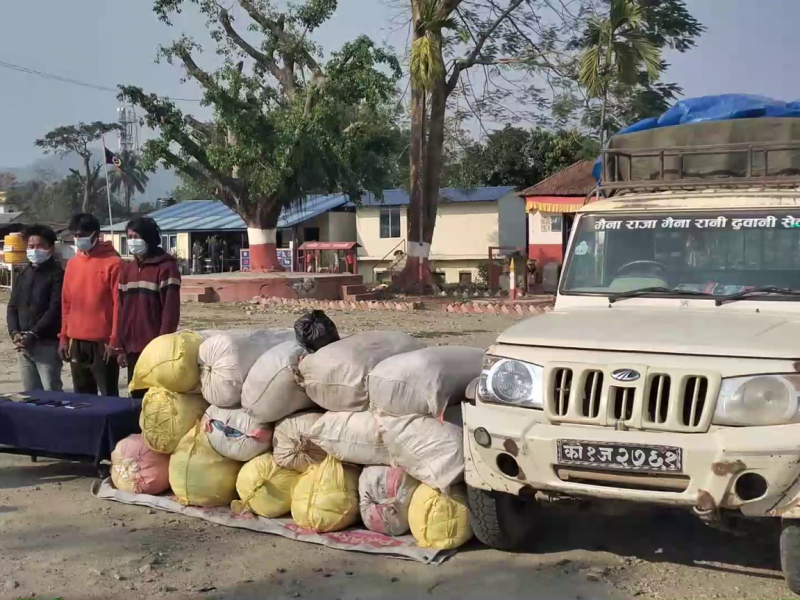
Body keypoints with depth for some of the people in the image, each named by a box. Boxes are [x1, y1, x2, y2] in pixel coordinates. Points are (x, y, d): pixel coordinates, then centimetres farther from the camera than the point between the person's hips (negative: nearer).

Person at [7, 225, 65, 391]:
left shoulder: (57, 274, -4)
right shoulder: (23, 275, 17)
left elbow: (55, 310, -12)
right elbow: (13, 307, 14)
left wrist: (33, 335, -17)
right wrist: (14, 333, -3)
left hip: (47, 344, -7)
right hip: (23, 345, 7)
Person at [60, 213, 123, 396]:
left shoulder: (113, 263, -7)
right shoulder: (72, 264, 11)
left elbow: (118, 304, -9)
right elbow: (66, 303, 15)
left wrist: (114, 340, -12)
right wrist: (64, 337, 11)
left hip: (103, 342, -6)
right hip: (76, 342, 6)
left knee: (109, 396, -1)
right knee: (82, 396, 13)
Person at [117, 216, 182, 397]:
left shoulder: (166, 267, -7)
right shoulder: (127, 269, 14)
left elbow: (170, 311, -11)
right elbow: (121, 310, 14)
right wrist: (121, 347, 10)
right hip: (132, 350, 6)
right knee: (137, 397, 10)